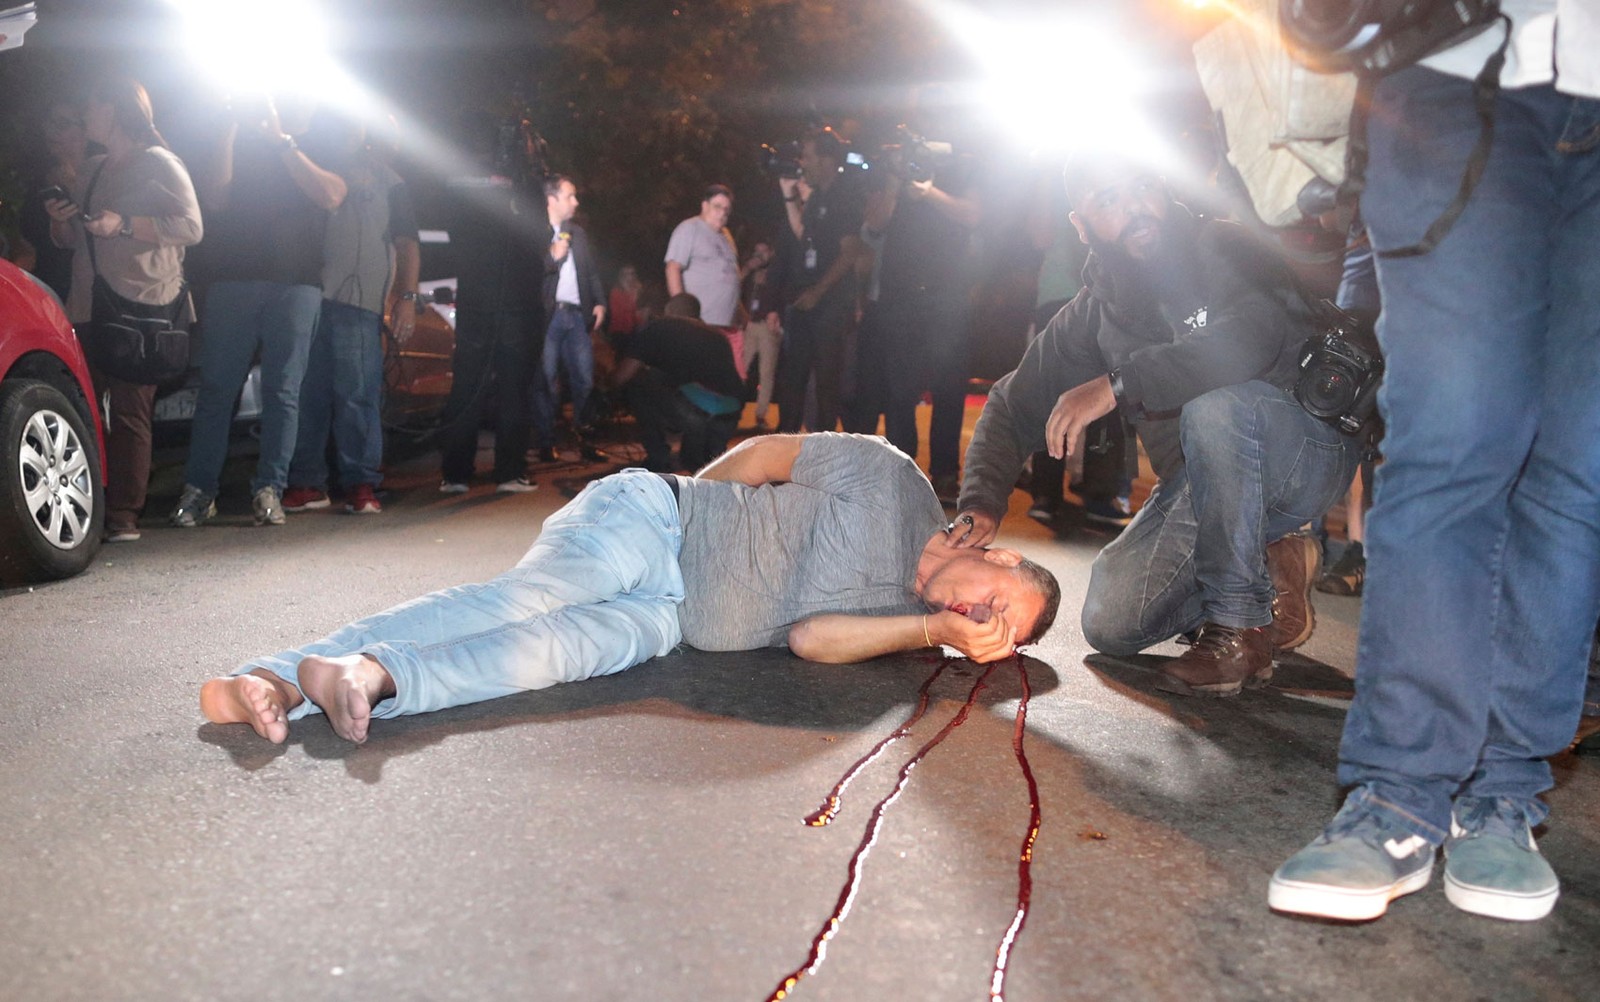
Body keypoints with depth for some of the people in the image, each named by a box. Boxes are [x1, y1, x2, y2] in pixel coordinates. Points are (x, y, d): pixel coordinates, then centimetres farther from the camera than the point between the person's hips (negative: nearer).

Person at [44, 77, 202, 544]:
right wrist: (60, 220, 9)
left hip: (142, 310, -7)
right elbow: (68, 239, 32)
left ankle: (123, 517, -11)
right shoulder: (91, 171, 26)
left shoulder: (159, 164, 3)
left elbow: (191, 226, -9)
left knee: (129, 410, -10)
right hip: (89, 308, 7)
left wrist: (124, 224, -18)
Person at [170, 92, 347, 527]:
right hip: (232, 280, 0)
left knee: (282, 392, -3)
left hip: (296, 284, 0)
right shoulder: (239, 144, 16)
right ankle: (199, 490, 1)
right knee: (216, 388, -2)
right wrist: (231, 128, -3)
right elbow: (214, 199, -1)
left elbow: (331, 196, -6)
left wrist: (282, 140, -6)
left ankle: (269, 490, 0)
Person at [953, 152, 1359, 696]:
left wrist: (1118, 384, -38)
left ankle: (1239, 630, -22)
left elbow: (1259, 336, -37)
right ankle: (1270, 569, 13)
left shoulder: (1224, 249, -16)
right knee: (1111, 624, -9)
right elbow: (1014, 406, 3)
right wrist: (980, 503, -14)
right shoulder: (1093, 314, 1)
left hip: (1306, 453, -5)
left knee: (1215, 408, -37)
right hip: (1198, 487, 5)